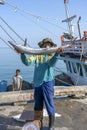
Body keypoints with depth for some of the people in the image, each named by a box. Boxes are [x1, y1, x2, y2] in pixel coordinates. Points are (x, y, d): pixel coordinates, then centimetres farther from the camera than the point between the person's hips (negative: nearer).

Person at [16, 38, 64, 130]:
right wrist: (22, 54, -27)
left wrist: (57, 53, -43)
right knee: (37, 105, 16)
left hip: (47, 82, -3)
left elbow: (51, 63, -23)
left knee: (49, 104, 1)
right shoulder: (37, 55, 6)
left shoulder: (52, 55, 0)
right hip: (37, 82, 3)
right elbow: (27, 62, -9)